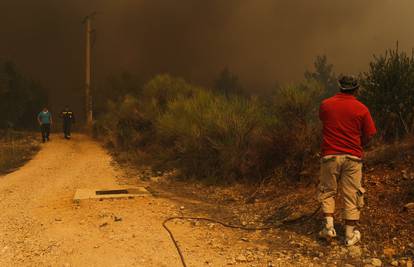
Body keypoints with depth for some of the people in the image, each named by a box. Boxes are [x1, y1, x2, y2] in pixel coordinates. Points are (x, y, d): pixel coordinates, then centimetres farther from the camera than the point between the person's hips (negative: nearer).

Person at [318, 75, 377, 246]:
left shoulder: (325, 105, -1)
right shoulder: (361, 109, -4)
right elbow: (369, 135, -1)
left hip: (330, 155, 1)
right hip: (352, 157, 0)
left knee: (328, 191, 16)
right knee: (351, 195, 7)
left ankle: (328, 226, 8)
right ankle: (350, 235, 12)